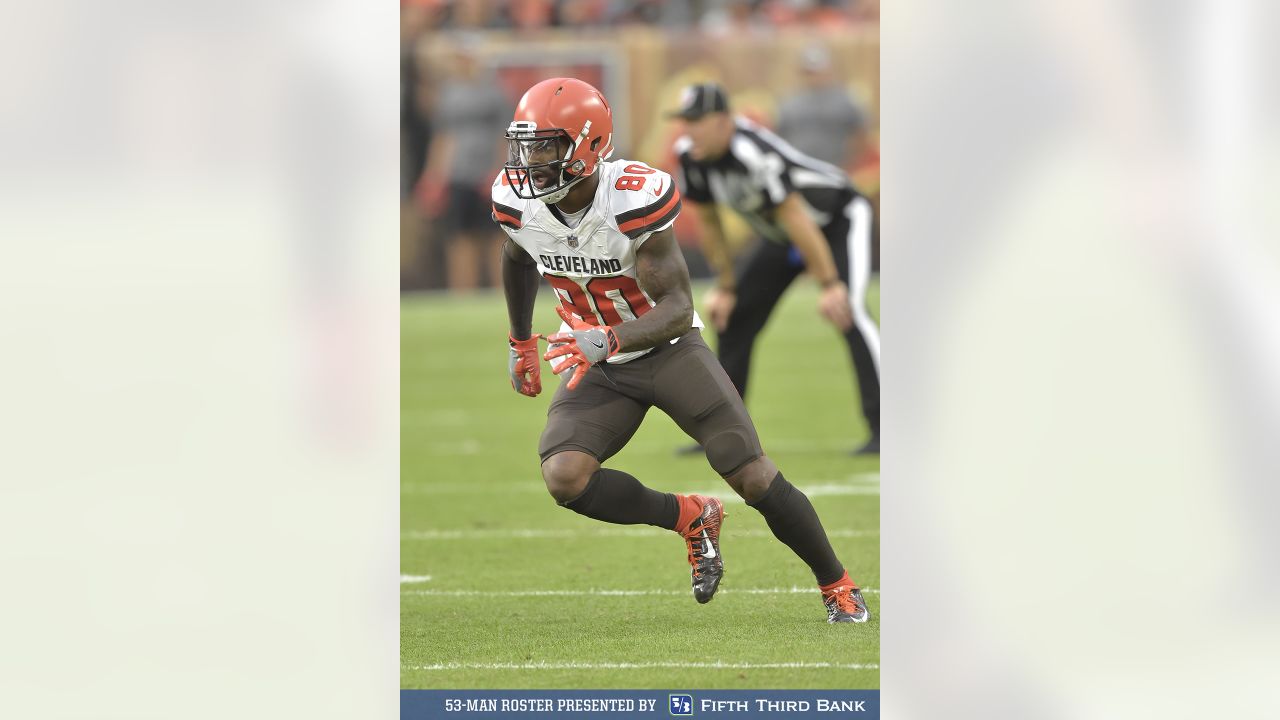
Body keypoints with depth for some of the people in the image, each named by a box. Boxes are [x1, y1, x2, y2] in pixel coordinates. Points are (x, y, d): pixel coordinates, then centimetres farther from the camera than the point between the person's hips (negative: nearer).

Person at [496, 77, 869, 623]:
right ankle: (689, 518, 3)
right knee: (564, 477, -21)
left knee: (755, 478, -7)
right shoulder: (517, 199, -13)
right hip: (594, 362, 4)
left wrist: (609, 341, -45)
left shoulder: (635, 199, -28)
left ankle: (837, 587, 15)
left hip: (667, 348, -4)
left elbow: (677, 308, -28)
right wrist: (521, 344, 23)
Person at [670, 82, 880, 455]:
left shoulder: (753, 154, -37)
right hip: (779, 238, 8)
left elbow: (797, 219, -36)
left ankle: (883, 429, -27)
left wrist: (830, 285, -36)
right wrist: (725, 286, 5)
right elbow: (709, 222, 2)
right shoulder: (691, 155, -13)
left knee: (848, 310, -26)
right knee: (734, 317, 5)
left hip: (839, 218, -8)